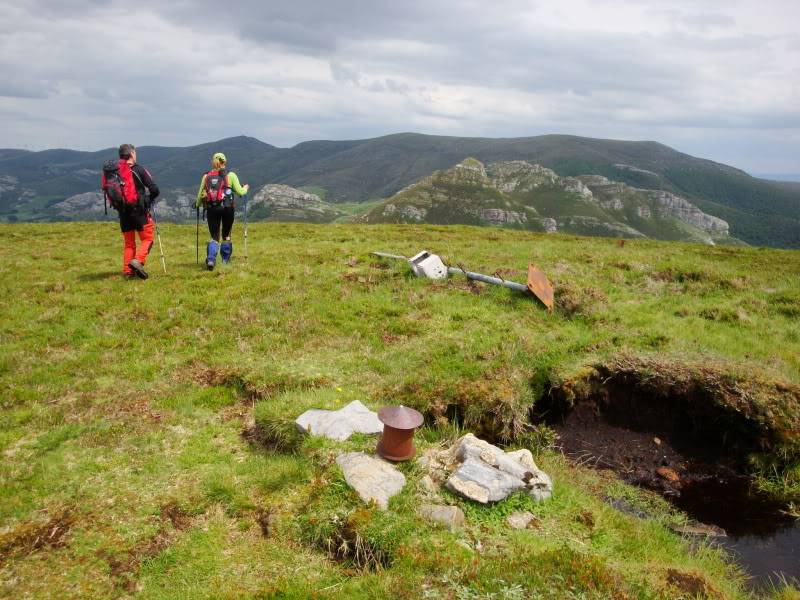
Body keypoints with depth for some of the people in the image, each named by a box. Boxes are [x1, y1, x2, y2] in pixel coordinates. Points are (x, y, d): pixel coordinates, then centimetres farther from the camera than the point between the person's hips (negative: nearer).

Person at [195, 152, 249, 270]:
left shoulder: (206, 176, 10)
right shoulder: (230, 175, 3)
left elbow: (200, 195, 10)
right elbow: (240, 192, 0)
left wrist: (197, 205, 30)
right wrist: (245, 188, 22)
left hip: (211, 209, 1)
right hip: (227, 207, -1)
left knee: (214, 237, 5)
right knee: (226, 236, 15)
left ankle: (210, 260, -17)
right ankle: (225, 261, 20)